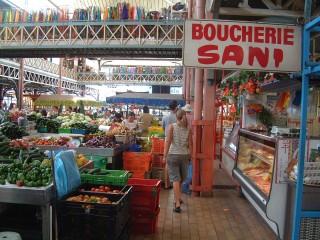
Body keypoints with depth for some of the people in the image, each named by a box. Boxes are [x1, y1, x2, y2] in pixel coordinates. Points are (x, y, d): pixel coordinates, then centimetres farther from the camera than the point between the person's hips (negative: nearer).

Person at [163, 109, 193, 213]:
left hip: (174, 155, -3)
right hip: (185, 155, 3)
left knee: (175, 179, -1)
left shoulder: (172, 126, -7)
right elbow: (190, 144, 1)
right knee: (181, 179, 19)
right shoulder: (188, 129, 0)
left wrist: (165, 155, -8)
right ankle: (178, 198, 35)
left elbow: (168, 141, -12)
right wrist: (190, 155, 12)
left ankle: (177, 204, -4)